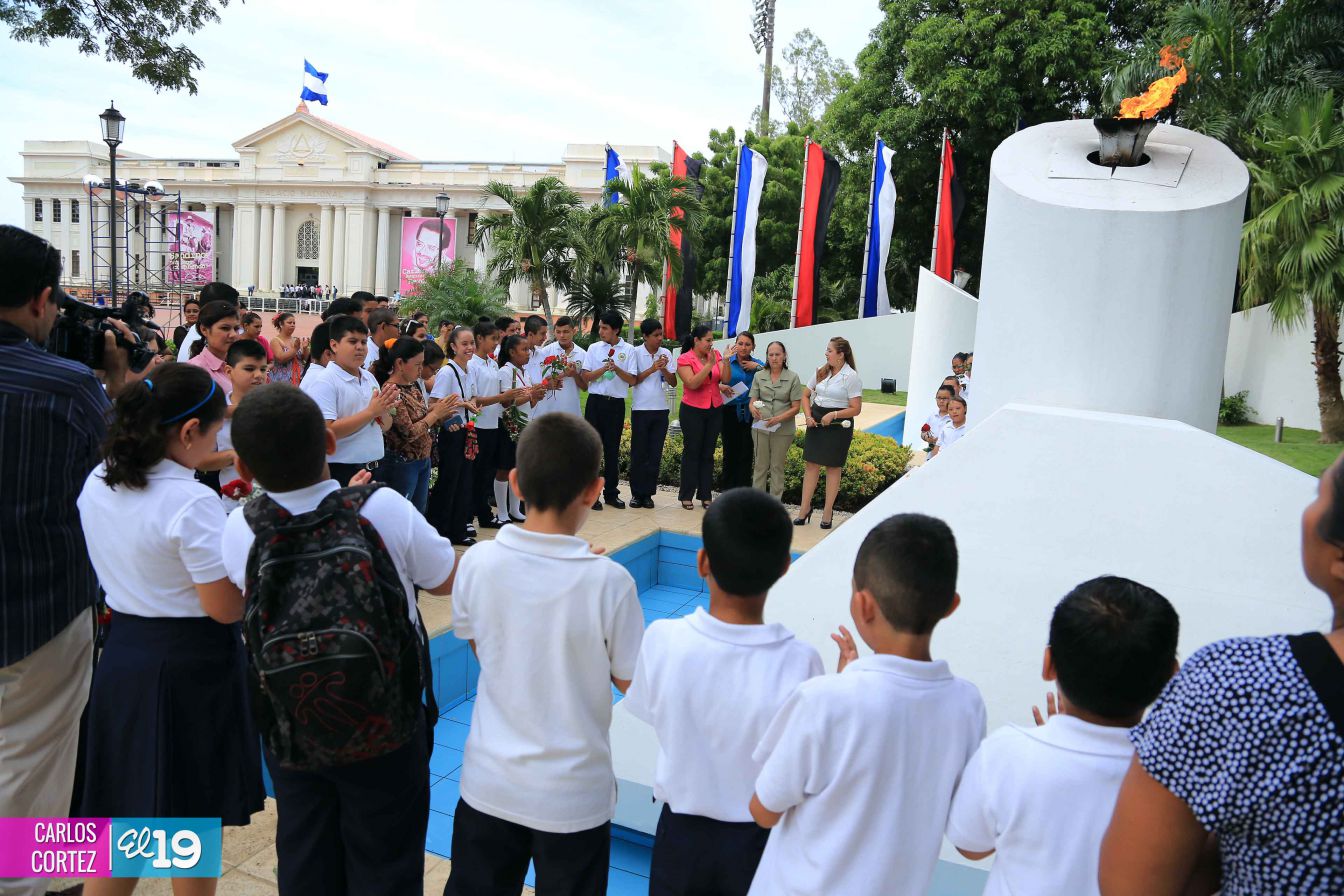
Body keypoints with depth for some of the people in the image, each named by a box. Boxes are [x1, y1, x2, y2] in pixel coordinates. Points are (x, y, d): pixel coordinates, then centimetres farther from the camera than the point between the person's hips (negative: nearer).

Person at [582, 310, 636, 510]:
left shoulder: (628, 350, 3)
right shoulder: (594, 348, 5)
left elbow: (632, 380, -2)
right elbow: (585, 377, 0)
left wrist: (616, 369, -17)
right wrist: (604, 369, -15)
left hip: (616, 403, 0)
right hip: (596, 402, 0)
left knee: (612, 449, 7)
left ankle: (611, 493, 17)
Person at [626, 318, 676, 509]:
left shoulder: (666, 354, 5)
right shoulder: (636, 353, -4)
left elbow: (673, 382, 5)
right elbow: (631, 380, -6)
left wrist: (664, 369, -13)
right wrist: (652, 369, -12)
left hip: (660, 410, 3)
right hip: (641, 409, -3)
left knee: (655, 454, 4)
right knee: (638, 453, 2)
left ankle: (648, 494, 12)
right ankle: (636, 493, 11)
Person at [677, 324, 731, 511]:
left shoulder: (716, 355, 3)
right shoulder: (685, 359, -9)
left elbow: (725, 379, -4)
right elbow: (692, 383, -21)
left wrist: (726, 361, -19)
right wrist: (709, 364, -25)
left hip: (715, 410, 4)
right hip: (693, 411, -4)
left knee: (708, 453, 8)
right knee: (692, 452, 1)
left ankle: (706, 495, 13)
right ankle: (686, 496, 9)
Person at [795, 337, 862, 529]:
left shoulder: (851, 377, -9)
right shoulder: (821, 372, 7)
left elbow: (856, 409, -11)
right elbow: (805, 395, 15)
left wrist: (833, 415, -21)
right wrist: (808, 416, -1)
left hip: (838, 424, -5)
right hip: (816, 422, 5)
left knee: (833, 467, 4)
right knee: (811, 464, 5)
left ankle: (828, 511, 13)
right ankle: (805, 508, 11)